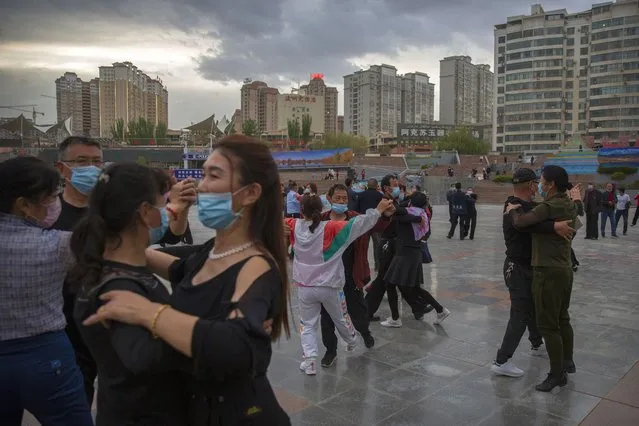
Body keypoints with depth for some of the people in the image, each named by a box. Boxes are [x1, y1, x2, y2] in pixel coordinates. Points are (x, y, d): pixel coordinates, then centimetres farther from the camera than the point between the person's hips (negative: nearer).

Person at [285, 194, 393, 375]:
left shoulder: (294, 227, -11)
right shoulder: (331, 228, -19)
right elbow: (358, 223, -19)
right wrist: (378, 210, -11)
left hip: (305, 287, 1)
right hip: (329, 286, 0)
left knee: (307, 325, 15)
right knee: (340, 318, 24)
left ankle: (309, 361, 5)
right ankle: (352, 342, 50)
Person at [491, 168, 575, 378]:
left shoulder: (530, 206, 10)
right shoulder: (514, 207, -21)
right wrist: (554, 226, -48)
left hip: (528, 268, 10)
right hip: (518, 269, -10)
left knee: (533, 307, 25)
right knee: (520, 315, -8)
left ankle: (537, 344, 46)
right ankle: (501, 361, -4)